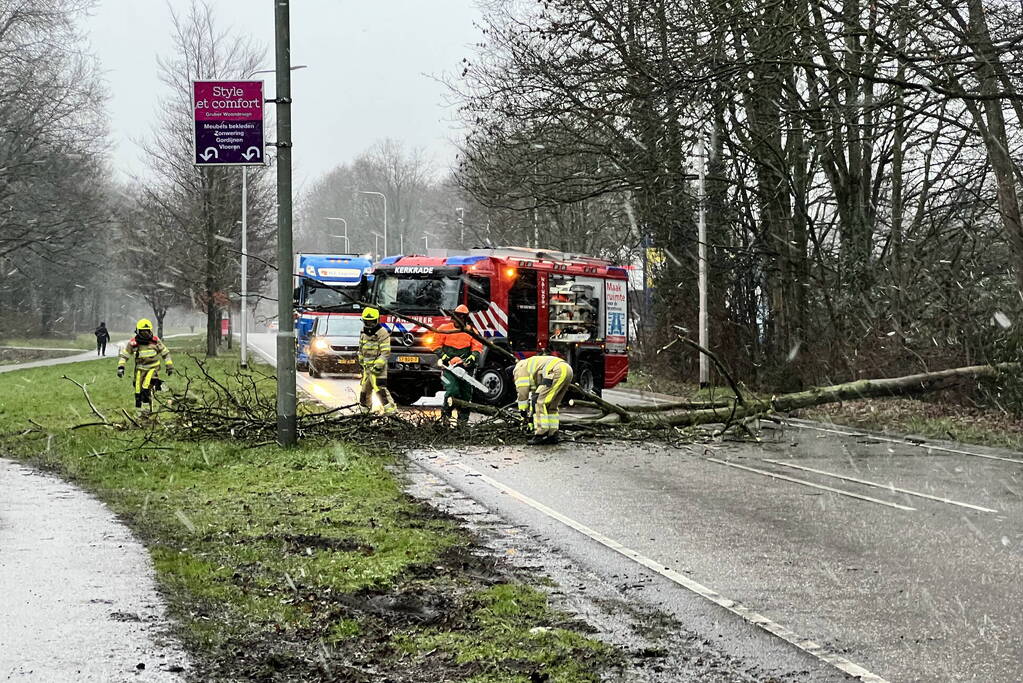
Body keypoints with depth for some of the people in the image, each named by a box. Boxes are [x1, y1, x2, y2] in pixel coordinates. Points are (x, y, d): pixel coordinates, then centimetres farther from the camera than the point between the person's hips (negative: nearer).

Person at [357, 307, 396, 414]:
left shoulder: (382, 333, -13)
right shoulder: (364, 332, 11)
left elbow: (386, 352, -17)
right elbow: (361, 348, 24)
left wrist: (378, 365, -22)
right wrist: (361, 362, 24)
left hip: (377, 366, -8)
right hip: (366, 366, 8)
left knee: (380, 388, -15)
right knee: (364, 387, 16)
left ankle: (390, 407, -14)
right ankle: (366, 405, 31)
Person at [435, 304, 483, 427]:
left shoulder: (471, 331, 9)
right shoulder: (445, 329, 5)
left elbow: (478, 347, 3)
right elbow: (437, 346, 5)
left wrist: (471, 358, -14)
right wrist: (444, 358, -8)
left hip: (466, 368, 3)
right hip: (449, 366, -3)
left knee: (466, 394, 6)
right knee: (452, 390, -19)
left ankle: (463, 418, 15)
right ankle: (446, 414, -7)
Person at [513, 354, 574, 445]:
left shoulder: (520, 368, 11)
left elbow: (522, 391, 4)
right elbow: (534, 391, 42)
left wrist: (523, 412, 14)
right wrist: (531, 413, 44)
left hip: (557, 372, -9)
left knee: (540, 403, -4)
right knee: (552, 406, 18)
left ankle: (540, 436, -5)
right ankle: (552, 435, 17)